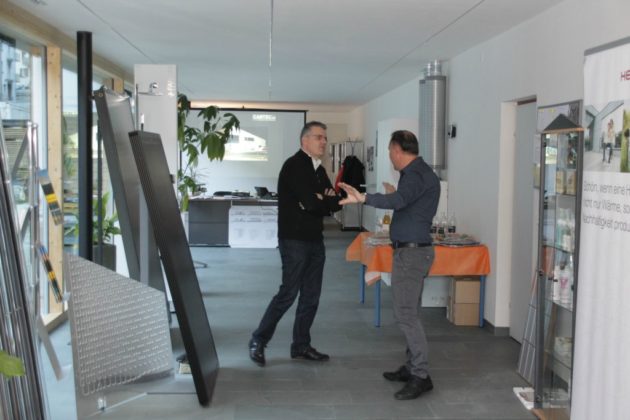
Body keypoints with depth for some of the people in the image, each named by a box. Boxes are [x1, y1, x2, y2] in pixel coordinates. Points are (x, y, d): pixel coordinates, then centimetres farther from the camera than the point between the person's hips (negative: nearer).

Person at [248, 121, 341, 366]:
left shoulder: (319, 170, 16)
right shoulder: (294, 166, -11)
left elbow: (335, 203, 8)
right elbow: (312, 203, -22)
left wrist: (320, 202, -12)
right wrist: (328, 201, -5)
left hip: (315, 240, 8)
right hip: (294, 239, -8)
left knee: (311, 296, 9)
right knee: (289, 293, -6)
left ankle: (301, 346, 19)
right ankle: (258, 341, 8)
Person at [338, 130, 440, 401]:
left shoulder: (417, 175, -16)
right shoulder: (419, 172, 15)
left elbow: (398, 201, -35)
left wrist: (363, 198, -42)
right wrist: (395, 195, 39)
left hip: (411, 251, -10)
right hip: (412, 250, 10)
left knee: (405, 314, -9)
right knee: (407, 312, 15)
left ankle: (421, 376, -6)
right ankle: (412, 367, 23)